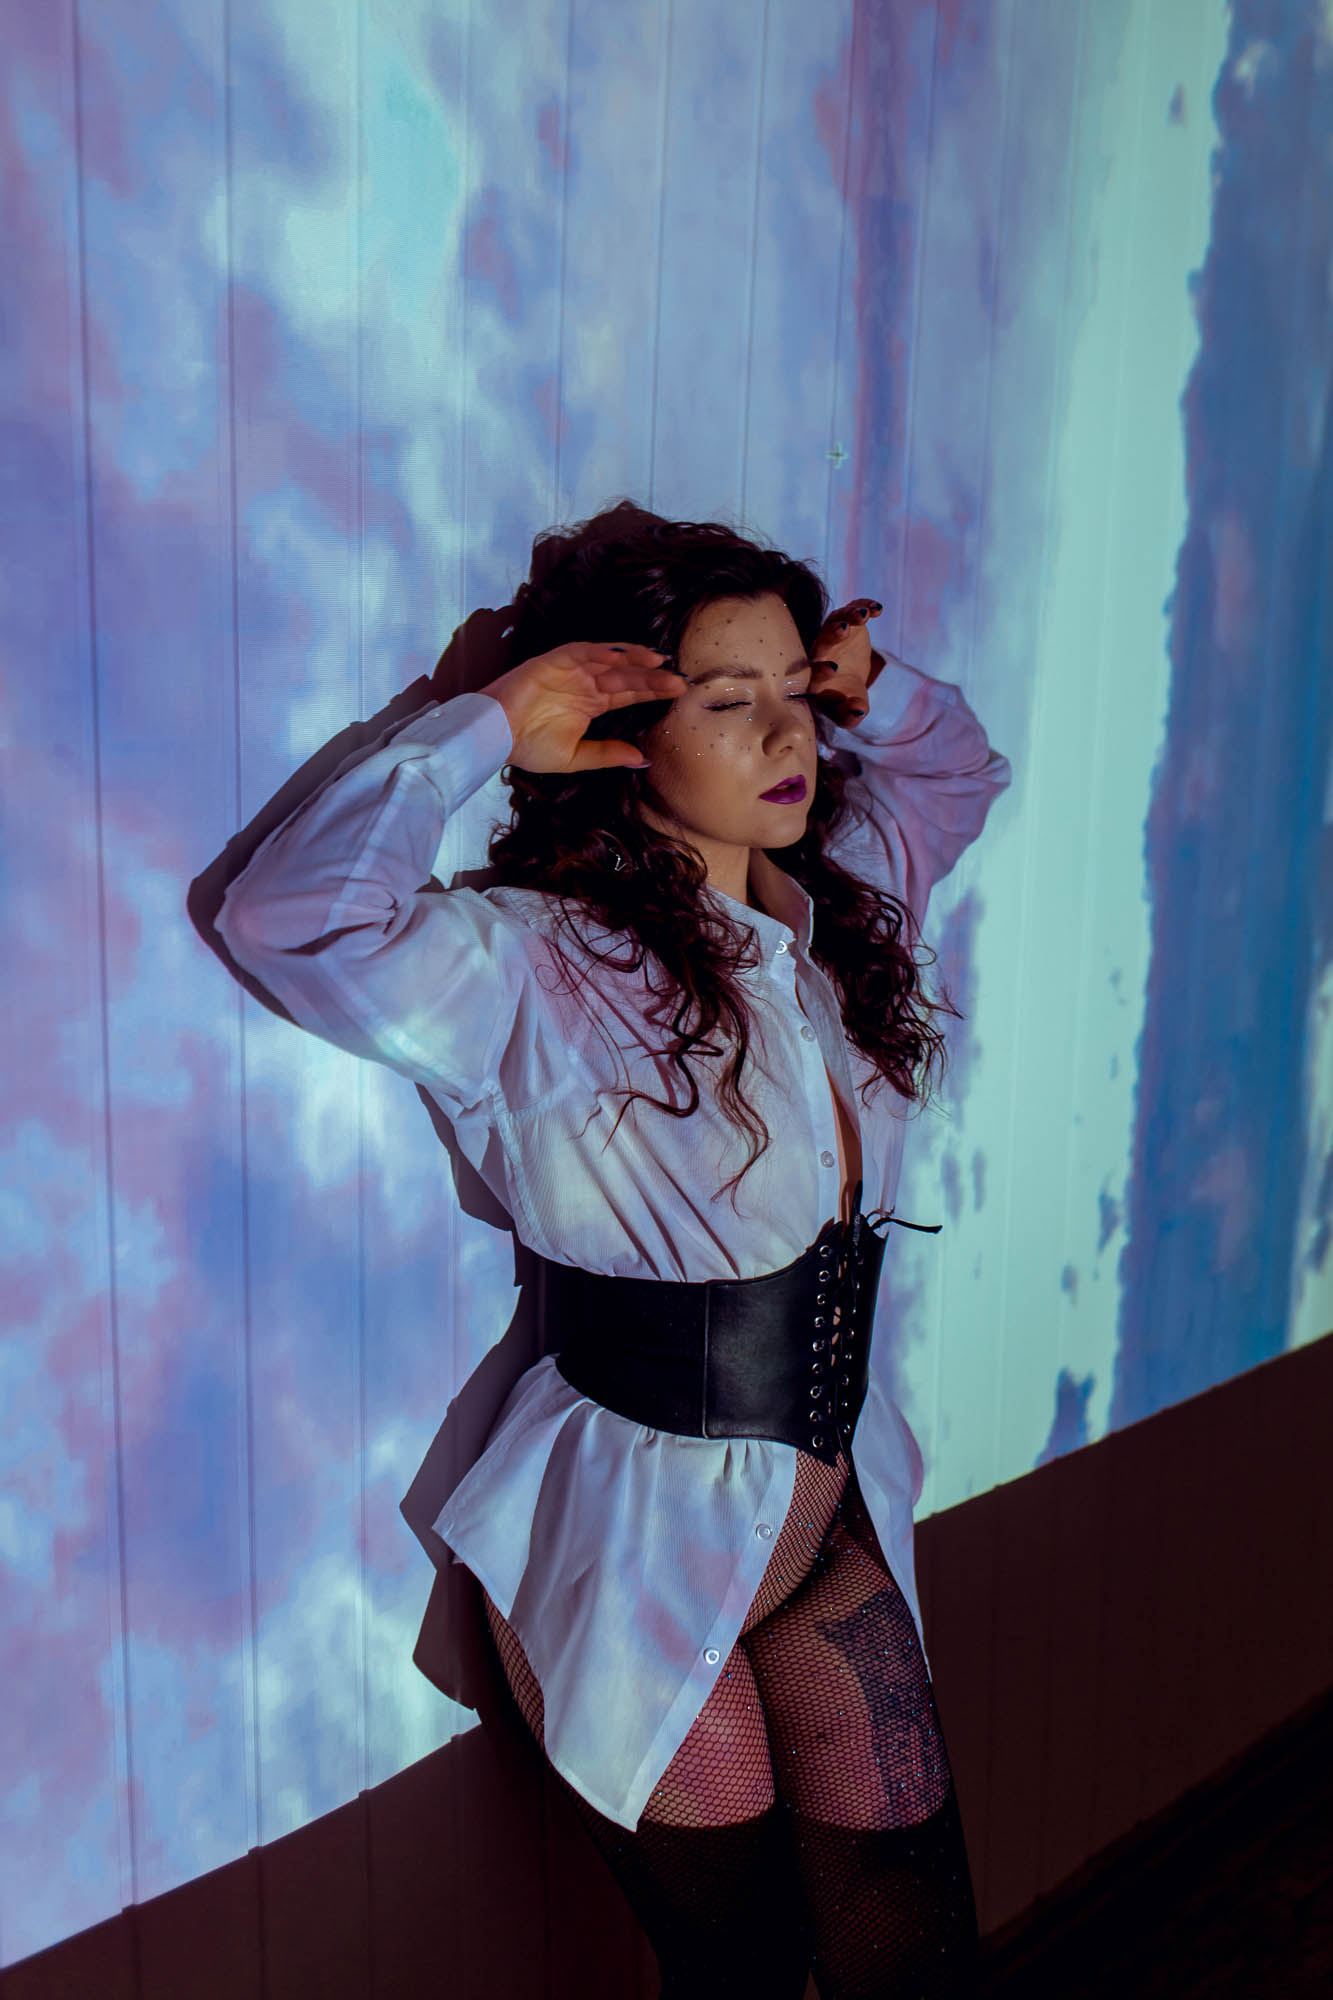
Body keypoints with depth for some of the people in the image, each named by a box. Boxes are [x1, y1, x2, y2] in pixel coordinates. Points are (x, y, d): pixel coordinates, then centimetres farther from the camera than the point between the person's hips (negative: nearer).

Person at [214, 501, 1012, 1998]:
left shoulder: (837, 901, 0)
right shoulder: (545, 968, -21)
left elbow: (963, 773, 19)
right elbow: (292, 916, -36)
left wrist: (876, 688, -1)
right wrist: (488, 726, -26)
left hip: (837, 1521, 6)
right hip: (645, 1554, -6)